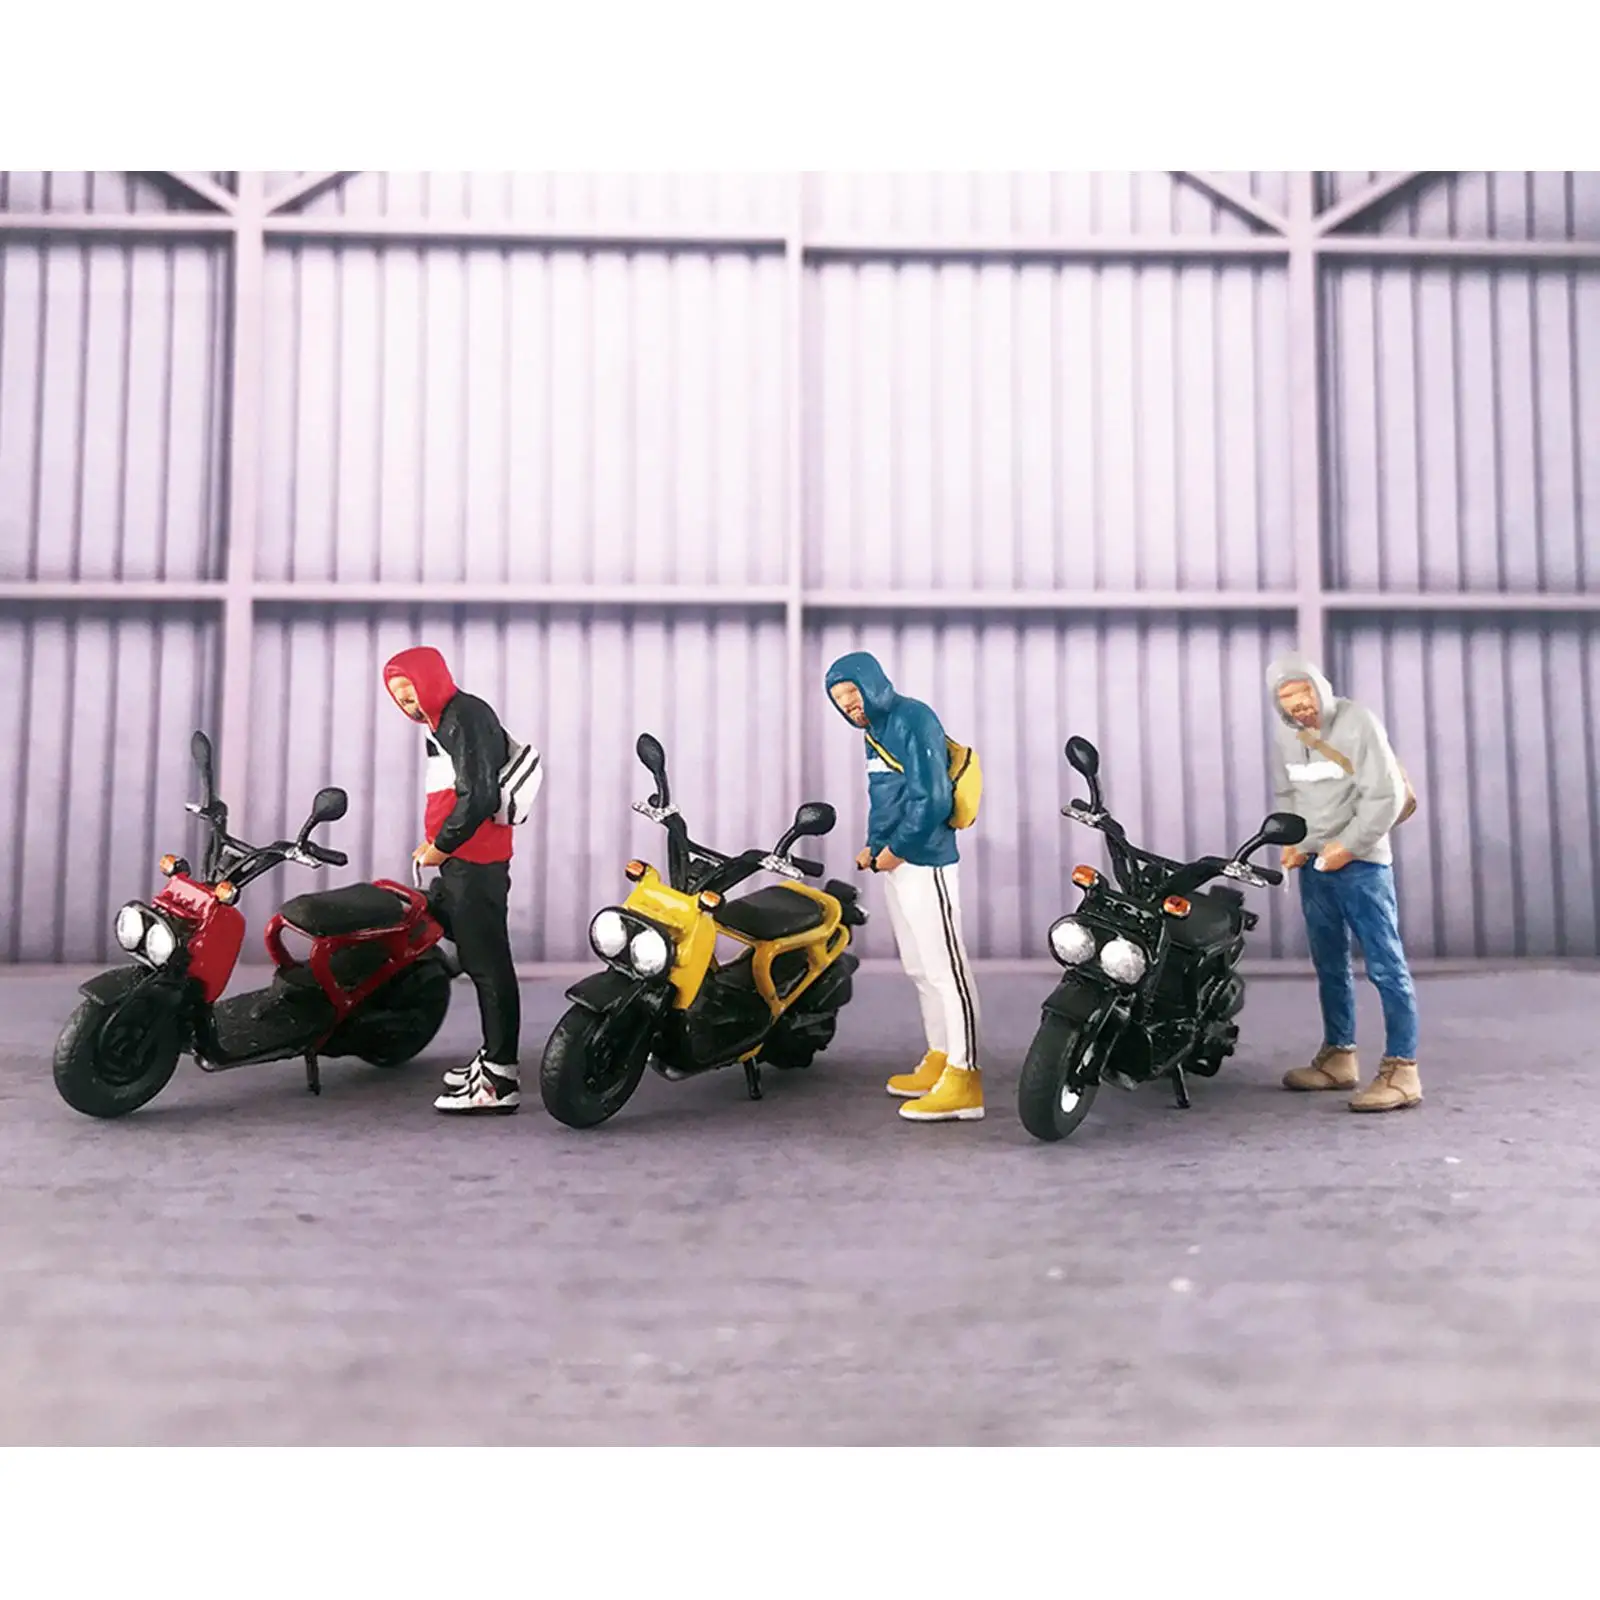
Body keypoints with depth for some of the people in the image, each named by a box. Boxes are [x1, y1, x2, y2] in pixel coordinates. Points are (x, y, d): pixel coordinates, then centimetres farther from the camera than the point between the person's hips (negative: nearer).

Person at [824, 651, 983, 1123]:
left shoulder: (912, 719, -12)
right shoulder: (875, 733, 18)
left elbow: (932, 798, -19)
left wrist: (897, 849, -14)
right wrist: (874, 846, 10)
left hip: (923, 863, -10)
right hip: (896, 865, 10)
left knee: (945, 969, -10)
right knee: (919, 970, 15)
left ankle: (963, 1083, -9)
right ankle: (940, 1061, 24)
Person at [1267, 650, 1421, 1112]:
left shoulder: (1357, 722, -11)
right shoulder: (1284, 734, 9)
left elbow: (1386, 795, -13)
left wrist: (1347, 846, -15)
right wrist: (1291, 842, 5)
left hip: (1361, 862, -6)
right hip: (1313, 865, 7)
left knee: (1385, 964, -7)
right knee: (1329, 965, 13)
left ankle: (1401, 1070, -7)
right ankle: (1339, 1057, 23)